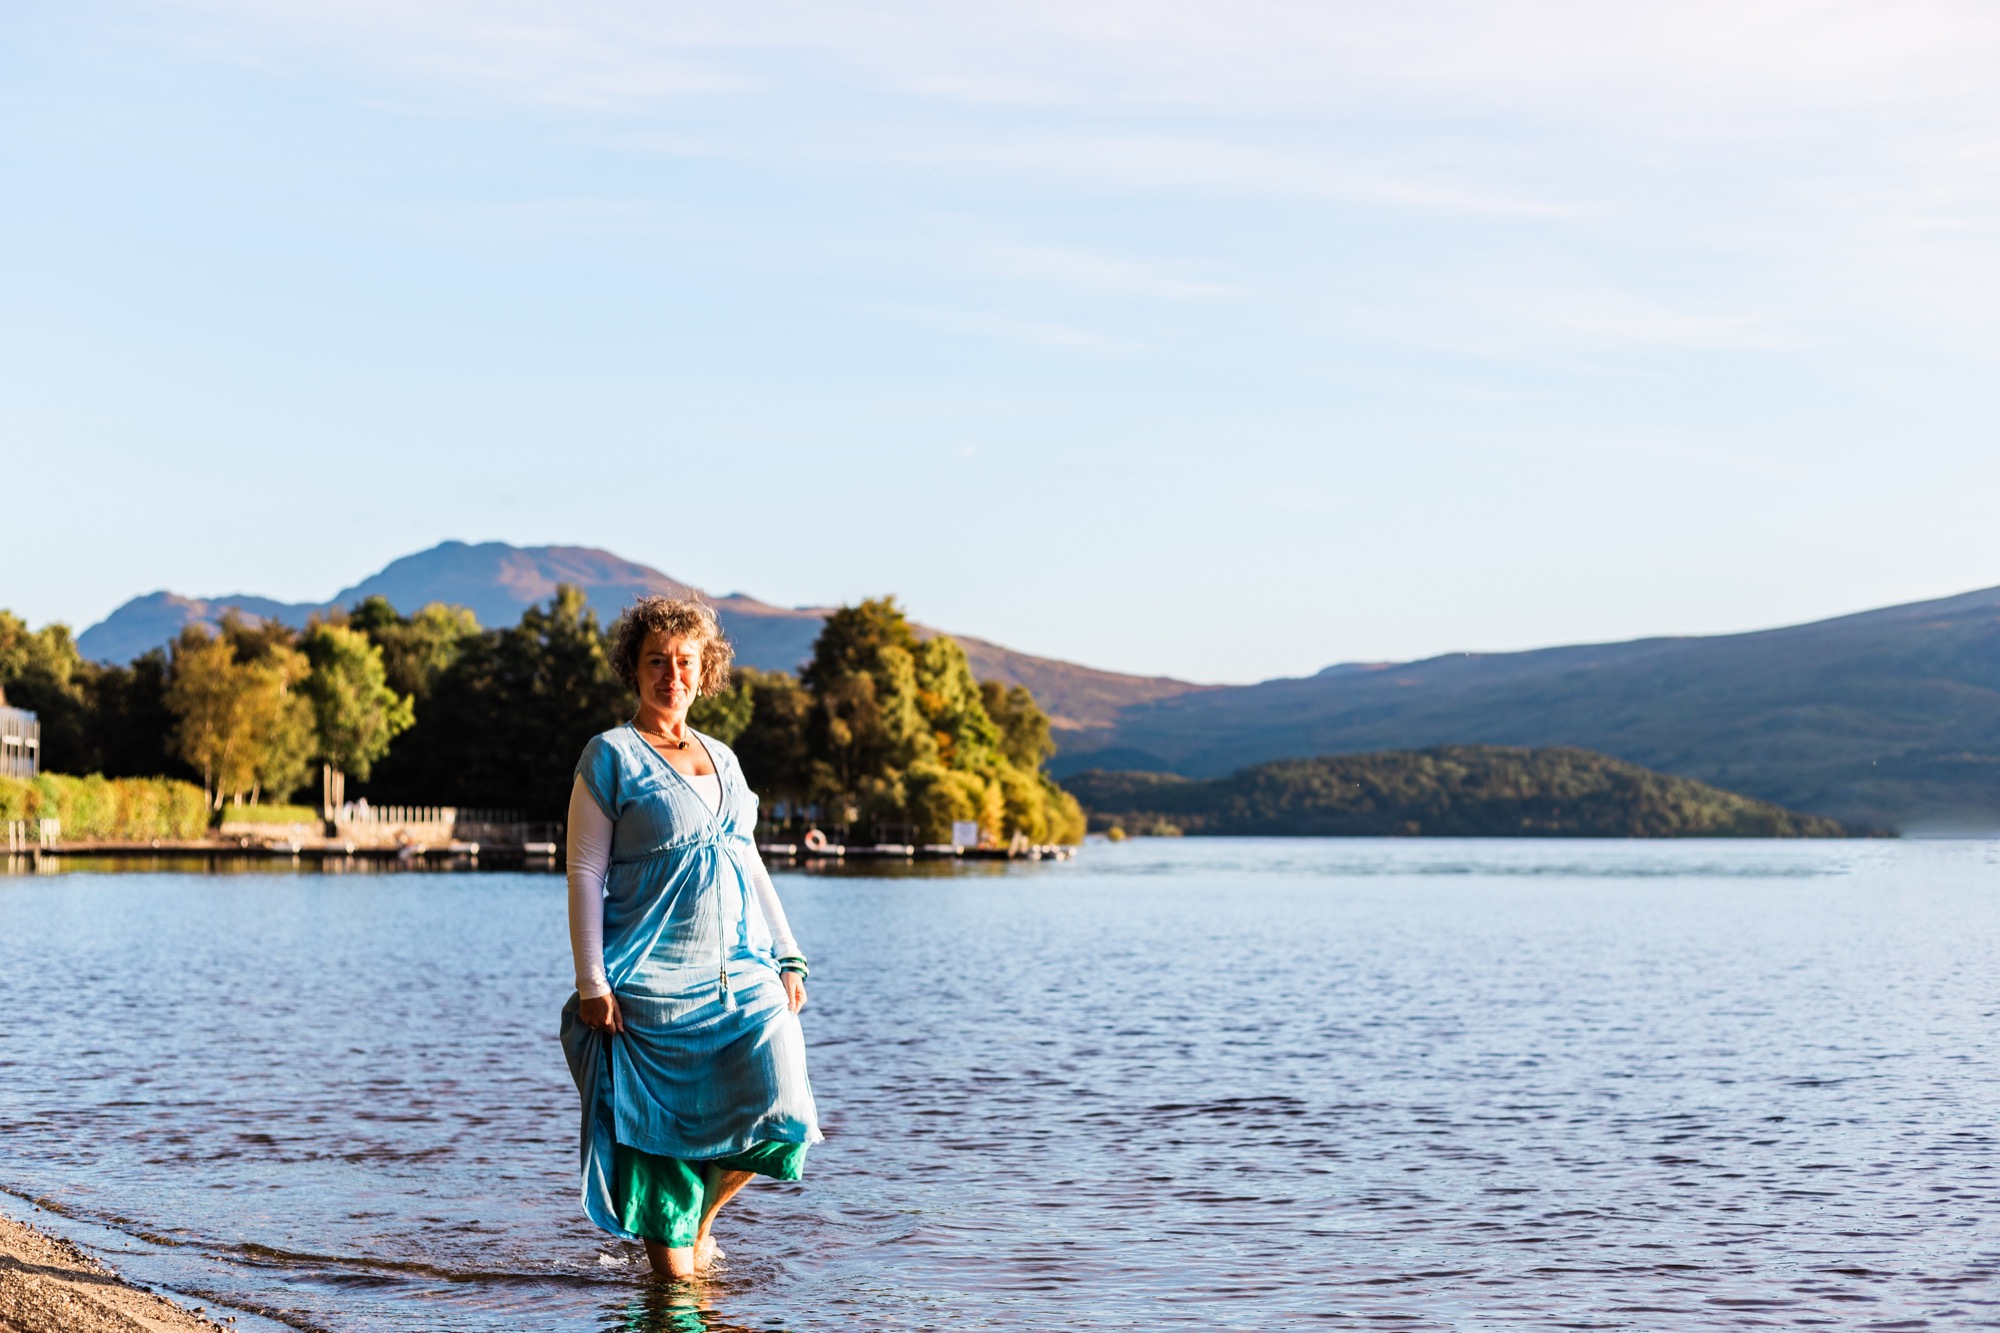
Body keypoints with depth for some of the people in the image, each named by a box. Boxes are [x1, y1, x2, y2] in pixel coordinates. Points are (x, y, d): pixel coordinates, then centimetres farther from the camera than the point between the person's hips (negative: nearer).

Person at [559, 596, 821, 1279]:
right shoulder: (611, 757, -1)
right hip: (654, 985, -5)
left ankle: (699, 1221, 15)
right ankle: (674, 1270, 15)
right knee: (662, 1137, -2)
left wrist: (788, 958, 12)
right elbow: (585, 874, -5)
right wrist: (592, 983, -13)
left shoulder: (723, 759, 16)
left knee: (780, 1112, -10)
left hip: (741, 971, 5)